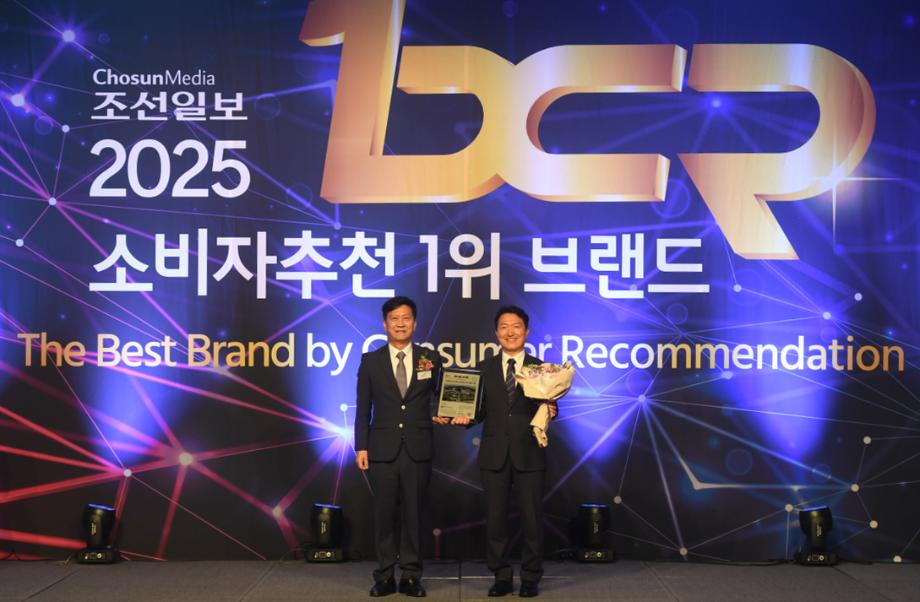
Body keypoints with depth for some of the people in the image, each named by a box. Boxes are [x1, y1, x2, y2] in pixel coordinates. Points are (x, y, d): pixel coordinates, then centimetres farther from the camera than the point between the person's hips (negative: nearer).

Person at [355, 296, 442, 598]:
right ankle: (385, 576, 13)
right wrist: (361, 447, -2)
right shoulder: (370, 361, 5)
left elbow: (439, 397, 13)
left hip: (418, 449, 0)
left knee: (413, 513, 4)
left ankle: (411, 575, 13)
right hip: (382, 449, 0)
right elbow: (363, 408, 4)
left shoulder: (430, 359, 7)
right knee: (384, 514, 4)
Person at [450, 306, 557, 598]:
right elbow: (480, 409, 5)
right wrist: (466, 416, -15)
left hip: (529, 455, -1)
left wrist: (550, 411, -21)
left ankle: (530, 578, 18)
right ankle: (501, 576, 19)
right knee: (495, 519, 6)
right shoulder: (484, 369, 9)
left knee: (531, 519, 4)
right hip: (494, 454, 2)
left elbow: (547, 408, 1)